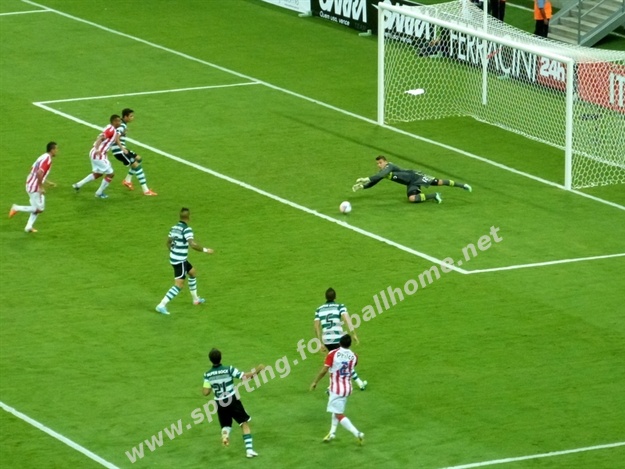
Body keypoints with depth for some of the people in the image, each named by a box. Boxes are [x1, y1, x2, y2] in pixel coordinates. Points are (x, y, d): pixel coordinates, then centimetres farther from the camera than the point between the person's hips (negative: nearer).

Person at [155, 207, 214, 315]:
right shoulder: (186, 229, -21)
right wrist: (205, 250, -18)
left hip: (174, 258, 10)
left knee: (192, 272, 29)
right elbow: (192, 244, -31)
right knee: (179, 285, -8)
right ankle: (162, 305, -14)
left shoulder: (174, 227, 4)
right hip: (180, 261, -10)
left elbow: (168, 242, 16)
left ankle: (195, 299, 41)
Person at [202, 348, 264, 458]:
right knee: (245, 424, 8)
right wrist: (257, 370, 2)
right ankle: (249, 449, -1)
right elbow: (246, 376, -13)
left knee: (226, 425, 22)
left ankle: (225, 432, -16)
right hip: (233, 401, -3)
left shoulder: (208, 375, -5)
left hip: (220, 403, 3)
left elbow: (206, 392, -3)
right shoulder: (229, 370, -15)